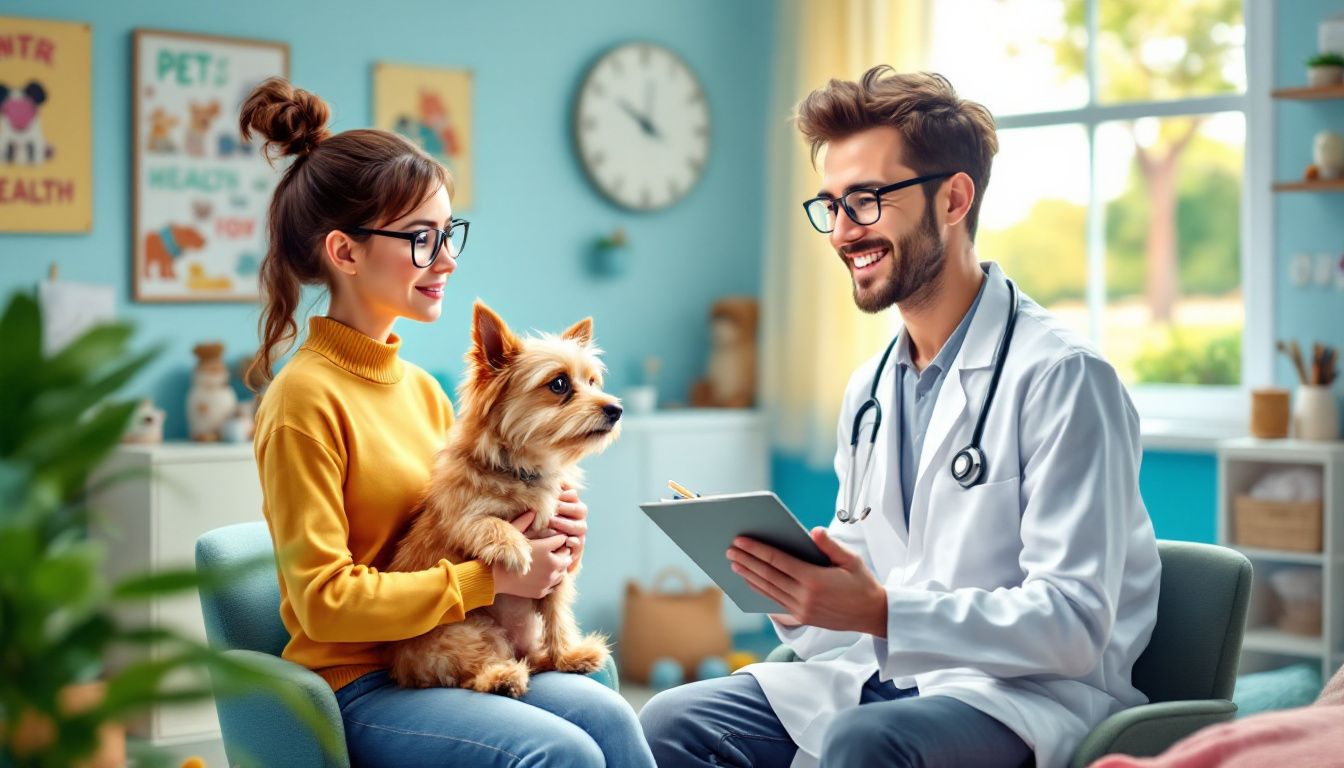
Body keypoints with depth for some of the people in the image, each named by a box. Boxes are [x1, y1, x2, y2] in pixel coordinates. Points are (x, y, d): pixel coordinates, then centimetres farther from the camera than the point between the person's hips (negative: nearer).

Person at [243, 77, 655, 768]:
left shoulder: (422, 387, 12)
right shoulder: (306, 398, -12)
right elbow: (324, 600, -15)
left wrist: (535, 534, 1)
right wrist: (489, 577, -16)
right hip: (355, 684, -6)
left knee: (603, 713, -23)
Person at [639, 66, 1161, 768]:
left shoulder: (1061, 376, -13)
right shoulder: (870, 391, 13)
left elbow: (1073, 626, -17)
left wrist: (880, 611, -27)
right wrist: (790, 581, -6)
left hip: (1030, 692, -7)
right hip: (884, 676, 7)